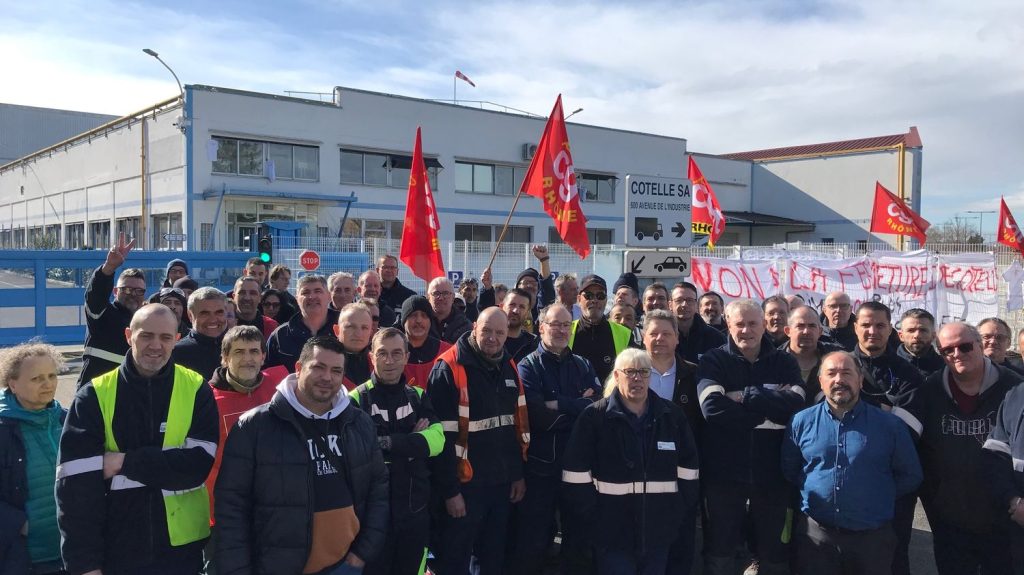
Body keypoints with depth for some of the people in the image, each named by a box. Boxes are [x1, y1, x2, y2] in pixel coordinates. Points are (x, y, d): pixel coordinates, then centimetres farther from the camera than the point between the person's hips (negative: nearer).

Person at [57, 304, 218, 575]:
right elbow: (75, 481, -9)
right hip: (116, 549, 0)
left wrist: (125, 463, -17)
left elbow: (199, 463, -13)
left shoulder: (196, 389, -4)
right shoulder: (95, 395, -4)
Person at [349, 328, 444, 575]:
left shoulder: (418, 397, 5)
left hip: (415, 511, 4)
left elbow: (436, 439, -9)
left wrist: (385, 442, -18)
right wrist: (413, 442, -15)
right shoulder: (357, 399, -6)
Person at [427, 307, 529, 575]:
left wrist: (519, 473, 12)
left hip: (503, 481, 6)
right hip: (466, 483, -6)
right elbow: (443, 436, -17)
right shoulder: (449, 369, -15)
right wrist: (449, 490, -16)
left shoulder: (509, 367, 8)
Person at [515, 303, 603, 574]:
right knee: (533, 537, 8)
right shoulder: (528, 366, -6)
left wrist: (559, 405, -17)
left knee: (579, 530, 17)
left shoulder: (583, 365, 8)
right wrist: (578, 405, -12)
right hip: (540, 463, -4)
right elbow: (539, 417, -19)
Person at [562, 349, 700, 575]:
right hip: (613, 529, -3)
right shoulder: (594, 416, -4)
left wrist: (685, 514, 4)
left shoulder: (672, 415, 6)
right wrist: (592, 517, -9)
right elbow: (577, 474, -6)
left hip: (660, 528, 3)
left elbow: (688, 469, 9)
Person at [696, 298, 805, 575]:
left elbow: (796, 403, -14)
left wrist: (745, 396, -17)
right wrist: (768, 410, -16)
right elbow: (713, 407, -19)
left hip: (772, 473, 2)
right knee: (719, 551, 11)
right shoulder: (713, 361, -2)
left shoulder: (785, 363, 5)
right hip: (723, 472, -2)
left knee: (774, 552, 15)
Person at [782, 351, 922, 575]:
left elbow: (910, 476, 7)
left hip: (873, 536, 0)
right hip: (814, 533, 0)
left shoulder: (889, 425, -1)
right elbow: (787, 472, 10)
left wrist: (879, 496, 3)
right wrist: (811, 492, 3)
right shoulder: (801, 422, 0)